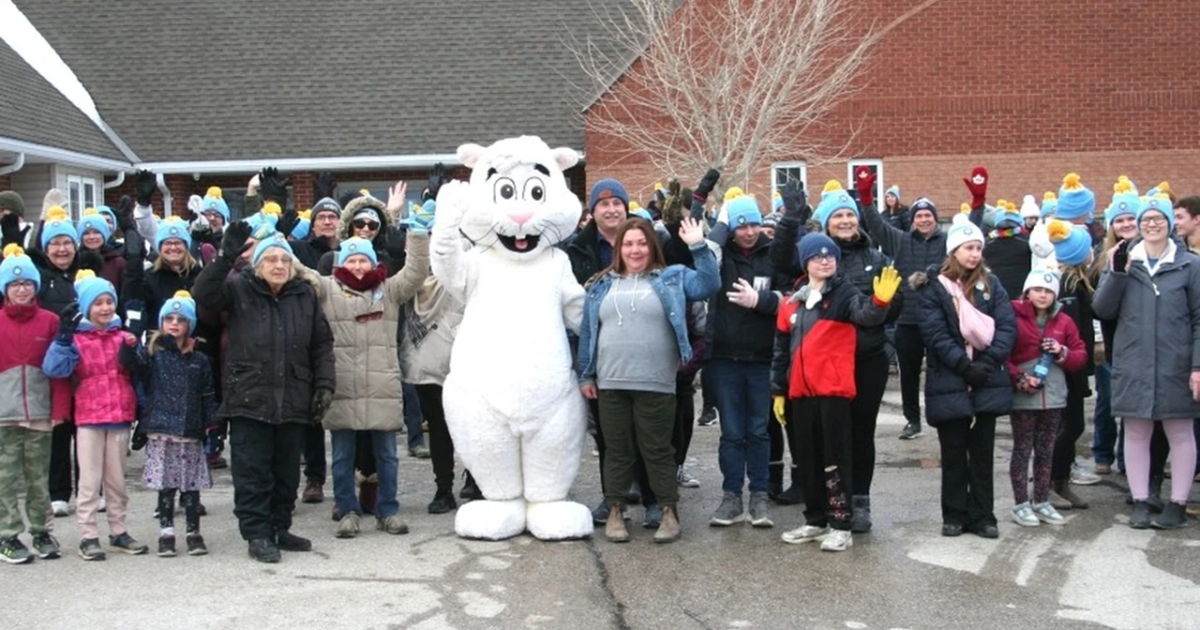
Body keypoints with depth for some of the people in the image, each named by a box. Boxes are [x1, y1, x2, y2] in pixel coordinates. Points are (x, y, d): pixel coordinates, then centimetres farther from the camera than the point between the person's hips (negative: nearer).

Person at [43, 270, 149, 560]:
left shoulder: (123, 338, 8)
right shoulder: (76, 339, -3)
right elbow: (54, 369, -17)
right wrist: (63, 335, -24)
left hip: (121, 417, 4)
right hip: (89, 418, -4)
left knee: (117, 479, 13)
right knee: (90, 480, 2)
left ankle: (118, 531, 22)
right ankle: (88, 536, 7)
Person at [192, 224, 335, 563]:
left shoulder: (305, 295, 7)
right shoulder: (239, 290, 0)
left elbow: (322, 344, 10)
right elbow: (203, 294, -18)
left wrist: (325, 384, 2)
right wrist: (226, 257, -27)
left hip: (293, 402, 3)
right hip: (249, 399, -3)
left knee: (287, 470, 12)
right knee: (253, 471, 0)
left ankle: (279, 528, 25)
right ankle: (257, 533, 9)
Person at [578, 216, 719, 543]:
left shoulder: (672, 278, 6)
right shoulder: (602, 285, 12)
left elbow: (708, 285, -8)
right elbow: (588, 331, 13)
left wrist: (699, 247, -17)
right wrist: (586, 374, 10)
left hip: (655, 385, -2)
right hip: (611, 384, 3)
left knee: (657, 450, 3)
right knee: (617, 451, 10)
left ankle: (669, 512, 13)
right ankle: (615, 512, 18)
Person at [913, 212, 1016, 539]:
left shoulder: (991, 284, 9)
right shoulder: (932, 287, -1)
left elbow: (1007, 326, 0)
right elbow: (935, 334, -10)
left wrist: (988, 360, -14)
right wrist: (964, 365, -18)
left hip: (987, 381, 3)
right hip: (949, 382, -3)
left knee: (982, 451, 8)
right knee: (954, 453, 6)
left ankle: (982, 516, 15)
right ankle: (954, 515, 16)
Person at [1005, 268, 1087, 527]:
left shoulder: (1064, 321, 8)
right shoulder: (1014, 317, -7)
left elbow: (1081, 355, 11)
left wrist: (1063, 353, -9)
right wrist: (1019, 379, -17)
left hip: (1054, 396, 5)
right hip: (1023, 397, -5)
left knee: (1045, 451, 12)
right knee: (1022, 449, 2)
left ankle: (1041, 502, 22)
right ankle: (1021, 504, 9)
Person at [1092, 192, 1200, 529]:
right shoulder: (1123, 261, 7)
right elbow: (1102, 309, 1)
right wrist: (1116, 274, -13)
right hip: (1133, 365, 2)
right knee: (1136, 433, 8)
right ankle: (1140, 503, 17)